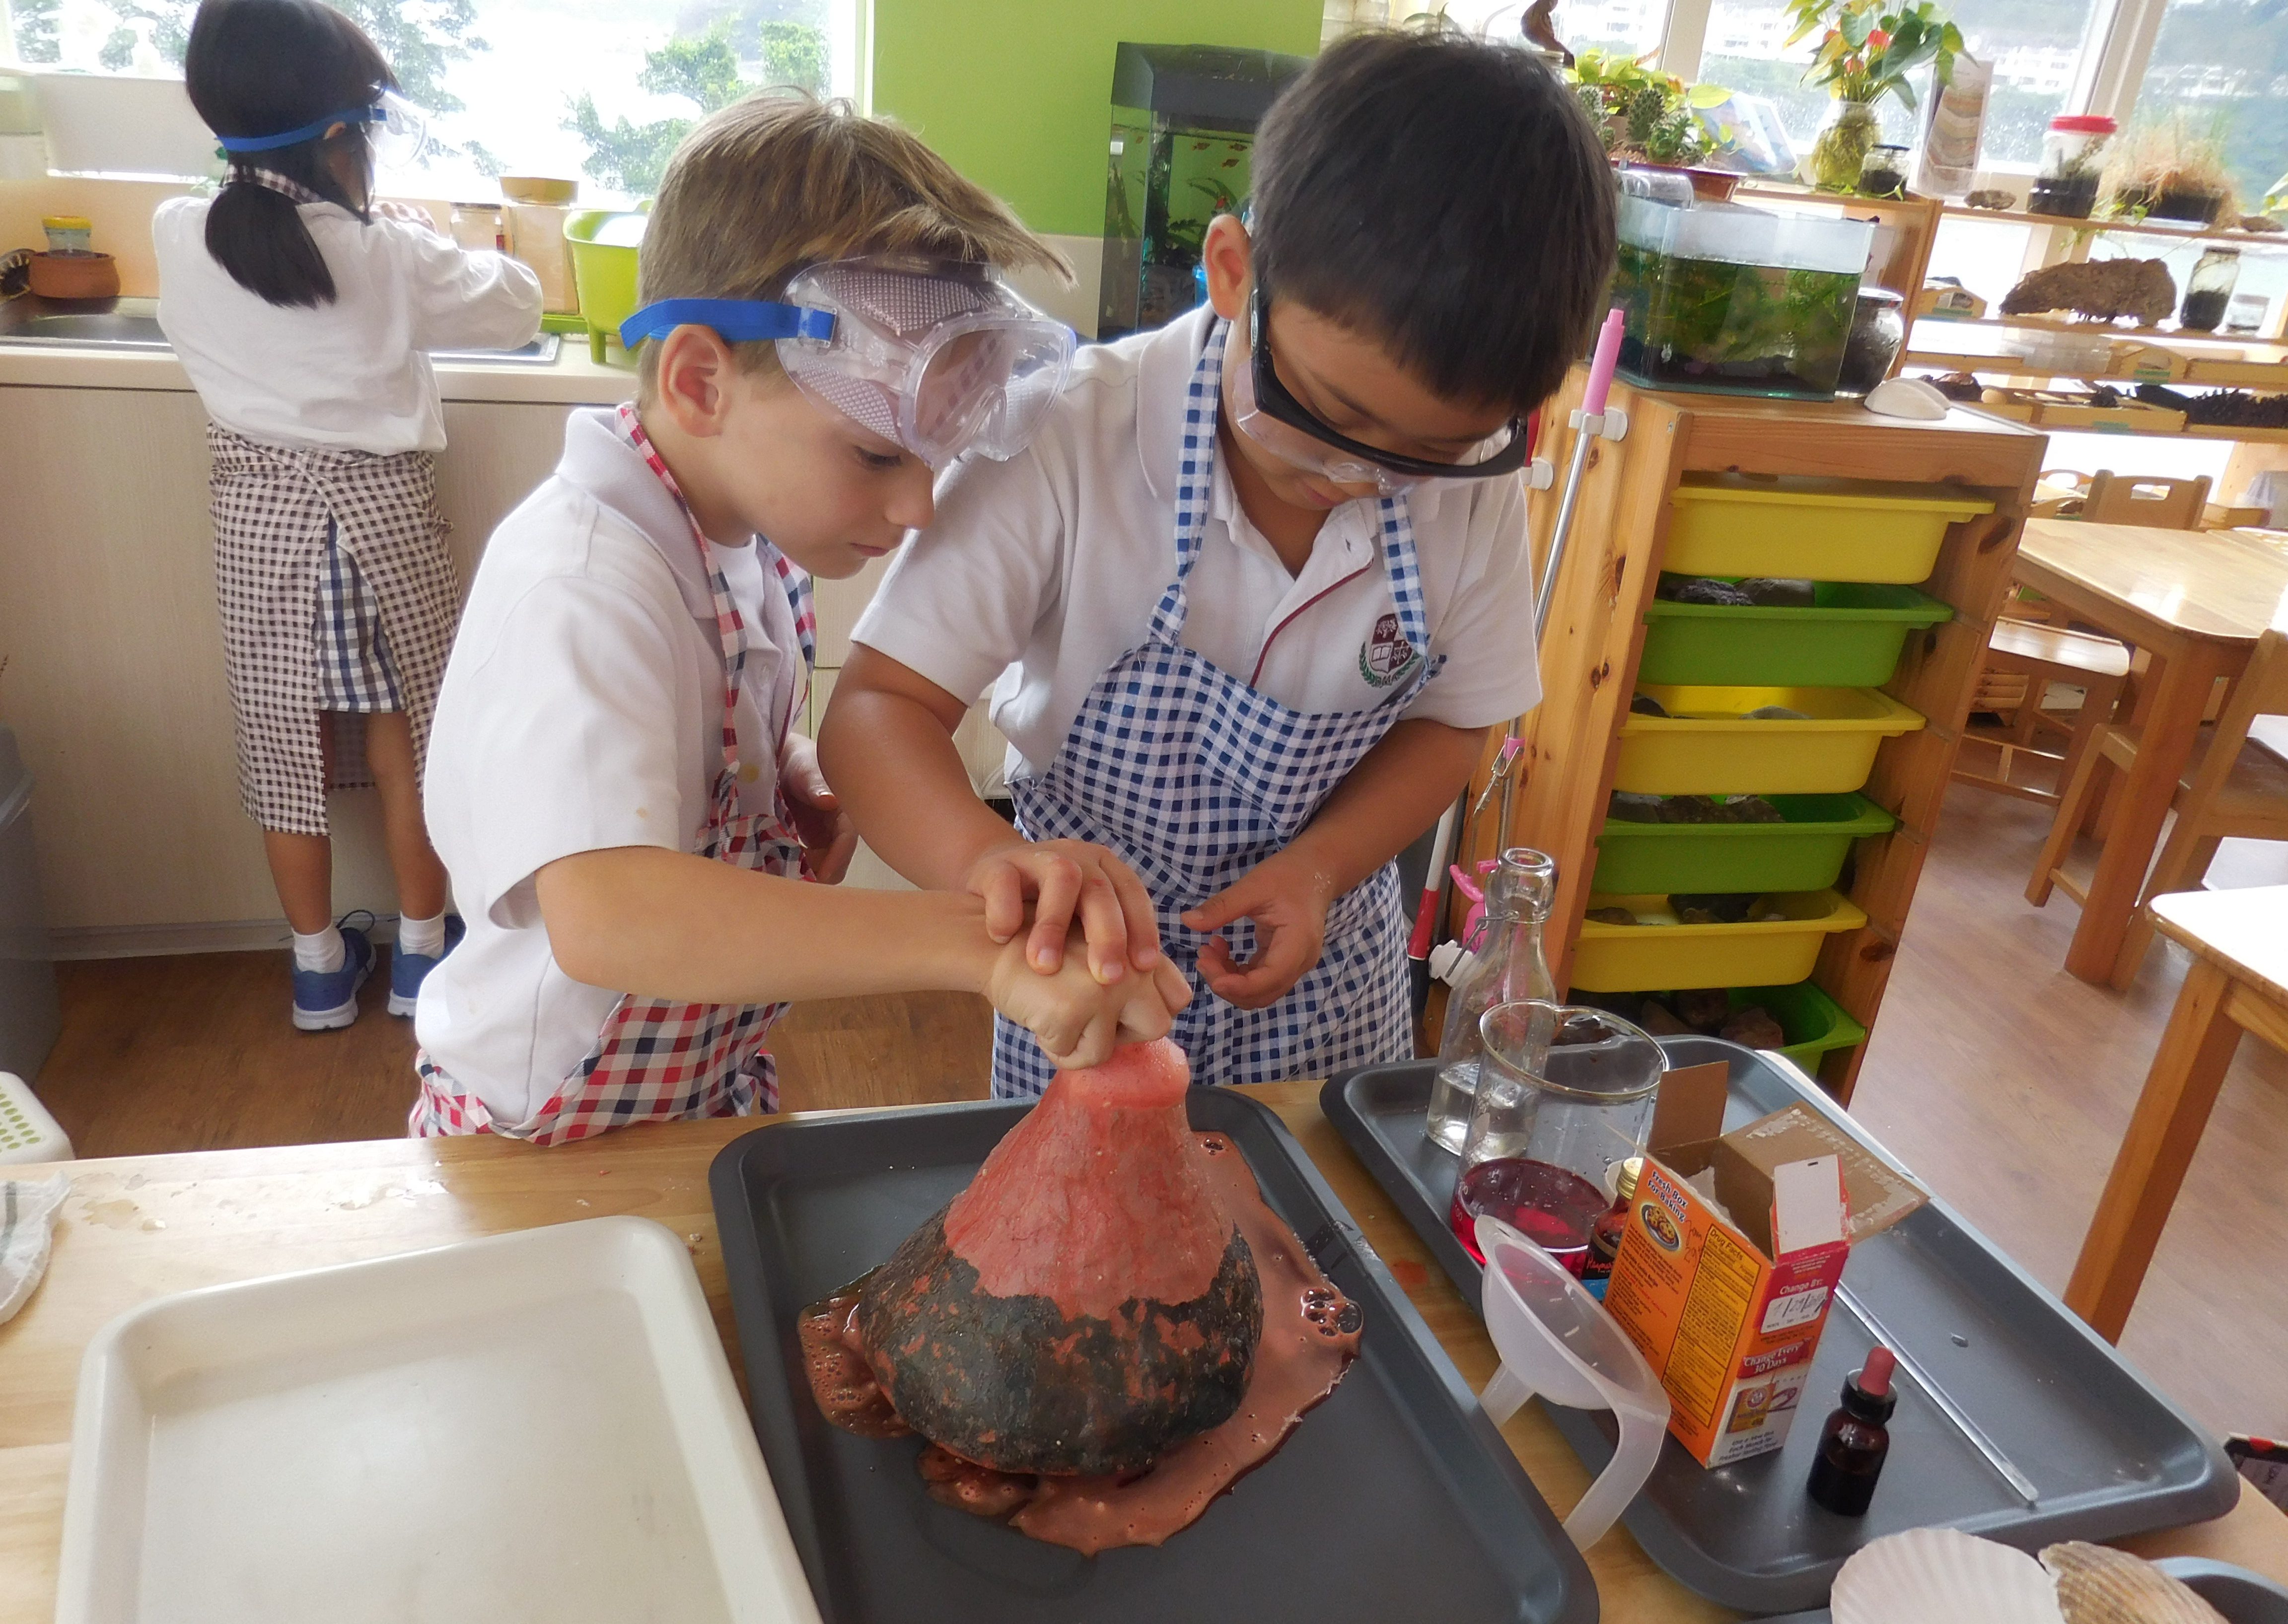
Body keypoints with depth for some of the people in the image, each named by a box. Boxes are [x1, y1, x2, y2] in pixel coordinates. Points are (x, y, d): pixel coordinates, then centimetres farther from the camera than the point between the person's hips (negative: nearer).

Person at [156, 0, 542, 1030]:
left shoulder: (178, 239, -5)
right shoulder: (390, 256, -15)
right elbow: (519, 307, -1)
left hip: (258, 514, 3)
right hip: (379, 510, -2)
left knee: (284, 742, 12)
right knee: (404, 738, 11)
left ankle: (320, 970, 24)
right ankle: (422, 952, 24)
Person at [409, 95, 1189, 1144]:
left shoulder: (755, 545, -4)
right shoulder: (580, 585, -30)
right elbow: (601, 914, -45)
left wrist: (809, 801, -8)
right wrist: (981, 944, -50)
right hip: (546, 1141, -7)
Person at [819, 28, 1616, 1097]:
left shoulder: (1474, 481, -17)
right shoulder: (1071, 443, -28)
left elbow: (1450, 720, -2)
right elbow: (877, 709, -28)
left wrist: (1319, 867, -20)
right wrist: (985, 859, -49)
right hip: (1094, 958, -2)